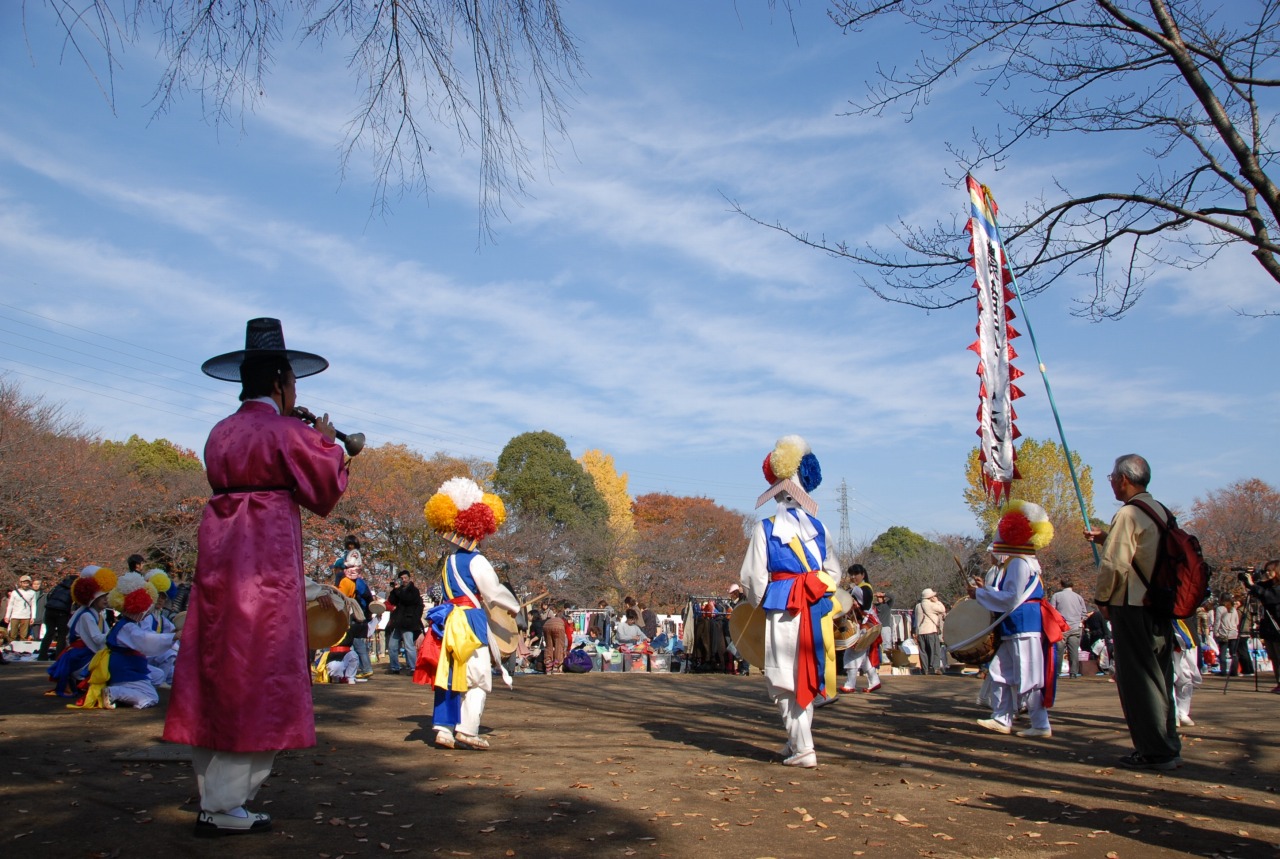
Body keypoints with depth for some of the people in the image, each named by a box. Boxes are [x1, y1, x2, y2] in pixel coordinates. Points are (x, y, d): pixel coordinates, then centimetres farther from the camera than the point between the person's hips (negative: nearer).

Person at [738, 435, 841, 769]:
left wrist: (759, 603, 14)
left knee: (786, 680, 3)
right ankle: (797, 740, 27)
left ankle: (803, 748, -3)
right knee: (808, 676, 16)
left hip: (784, 611, -4)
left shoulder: (765, 529, -3)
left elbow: (753, 578, -3)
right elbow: (834, 572, 10)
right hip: (819, 610, 4)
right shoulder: (818, 527, 7)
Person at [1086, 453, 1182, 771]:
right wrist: (1105, 538, 24)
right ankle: (1168, 746, 21)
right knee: (1159, 676, 14)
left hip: (1132, 606, -9)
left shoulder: (1128, 514, -15)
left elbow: (1114, 564, -20)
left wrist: (1101, 598, -6)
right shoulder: (1160, 511, 12)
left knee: (1137, 678, -1)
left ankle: (1155, 751, 2)